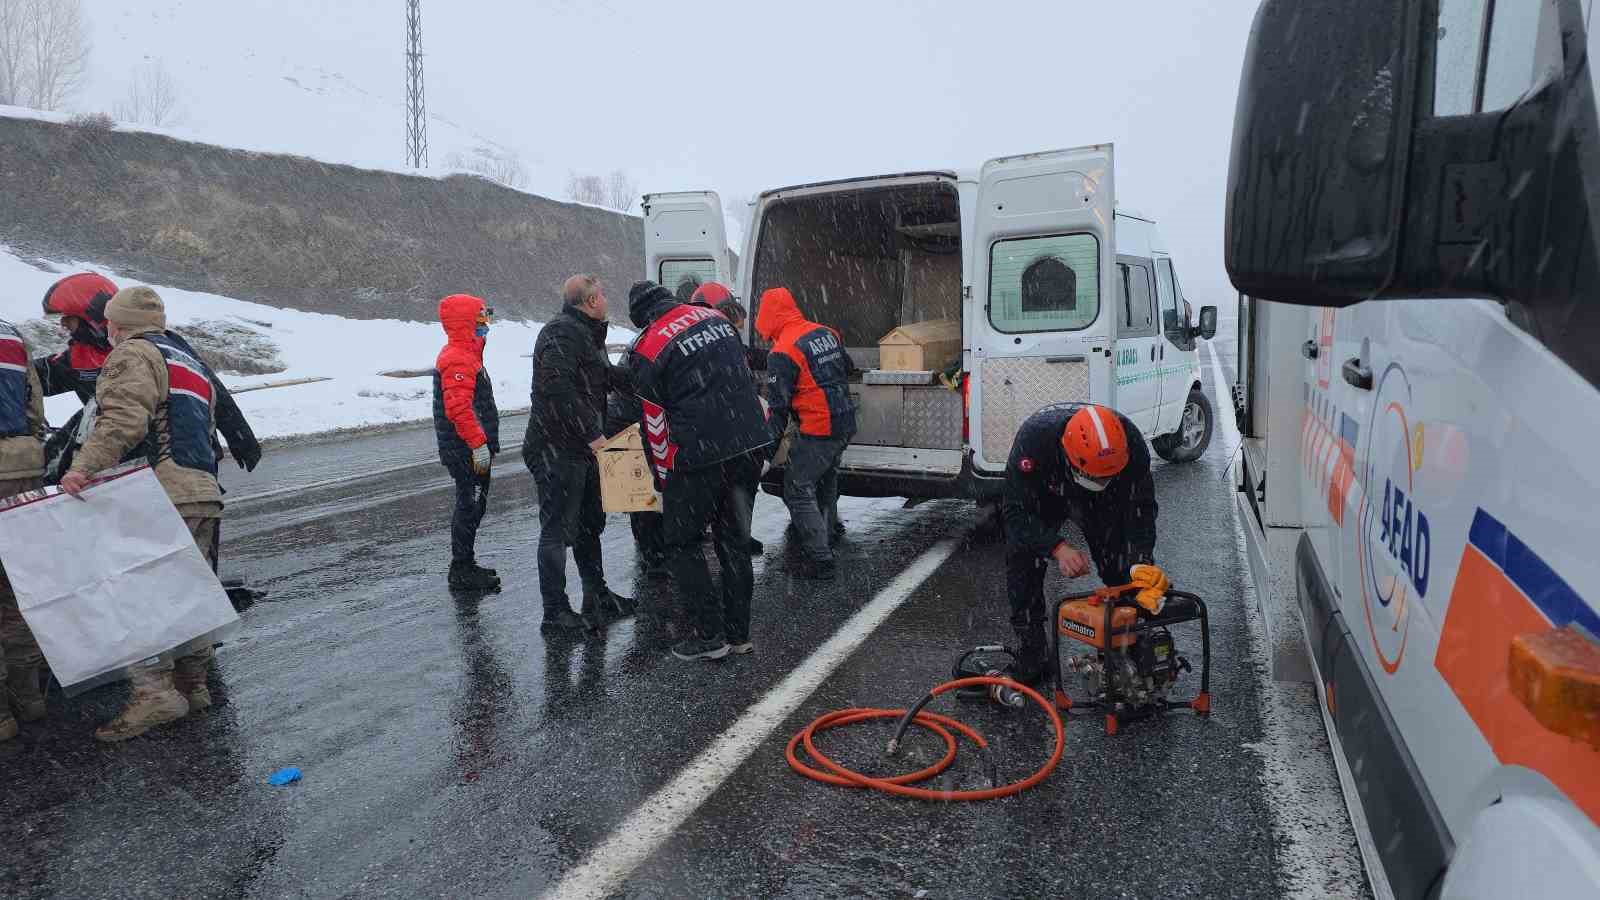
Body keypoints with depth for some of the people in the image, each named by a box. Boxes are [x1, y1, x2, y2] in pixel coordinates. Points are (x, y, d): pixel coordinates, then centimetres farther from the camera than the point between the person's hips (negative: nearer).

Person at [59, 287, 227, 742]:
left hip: (160, 494, -9)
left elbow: (123, 418, -18)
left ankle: (155, 690, -13)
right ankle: (193, 683, 20)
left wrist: (85, 466, -25)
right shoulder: (194, 365, 28)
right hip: (203, 492, 9)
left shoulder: (134, 355, -1)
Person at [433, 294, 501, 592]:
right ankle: (462, 571, 4)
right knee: (470, 506, -4)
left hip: (469, 448, 11)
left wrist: (487, 442, 26)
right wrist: (479, 444, -24)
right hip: (466, 451, -11)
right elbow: (459, 409, -25)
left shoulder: (465, 354, 17)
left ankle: (465, 566, 25)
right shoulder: (457, 359, -17)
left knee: (472, 505, 16)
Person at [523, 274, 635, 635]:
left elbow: (605, 374, 28)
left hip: (581, 447, 11)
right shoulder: (560, 334, -17)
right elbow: (558, 389, -28)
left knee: (590, 523, 19)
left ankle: (597, 596, 32)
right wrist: (591, 434, -29)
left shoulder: (585, 334, 17)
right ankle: (555, 613, 3)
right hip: (555, 449, -11)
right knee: (558, 530, -5)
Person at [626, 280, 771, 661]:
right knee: (735, 541, 16)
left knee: (681, 543, 11)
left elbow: (655, 424, -2)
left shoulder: (647, 350, -6)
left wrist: (663, 478, 9)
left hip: (700, 456, -6)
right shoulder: (712, 317, 11)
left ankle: (710, 635, 10)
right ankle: (739, 633, 23)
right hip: (751, 444, 6)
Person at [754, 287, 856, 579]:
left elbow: (778, 405, -14)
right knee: (826, 479, 28)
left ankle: (821, 560, -6)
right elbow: (846, 369, 23)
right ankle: (828, 532, 48)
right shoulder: (827, 333, 8)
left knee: (798, 490, -2)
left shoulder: (782, 352, -16)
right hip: (845, 424, 9)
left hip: (817, 431, -9)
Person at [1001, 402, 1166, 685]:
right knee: (1022, 559, -15)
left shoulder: (1130, 443, -36)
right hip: (1040, 493, -1)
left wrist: (1141, 564, -41)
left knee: (1122, 569, -7)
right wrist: (1058, 549, -49)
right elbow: (1016, 510, -37)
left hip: (1103, 501, 2)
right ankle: (1032, 654, -3)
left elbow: (1140, 510, -26)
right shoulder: (1034, 437, -43)